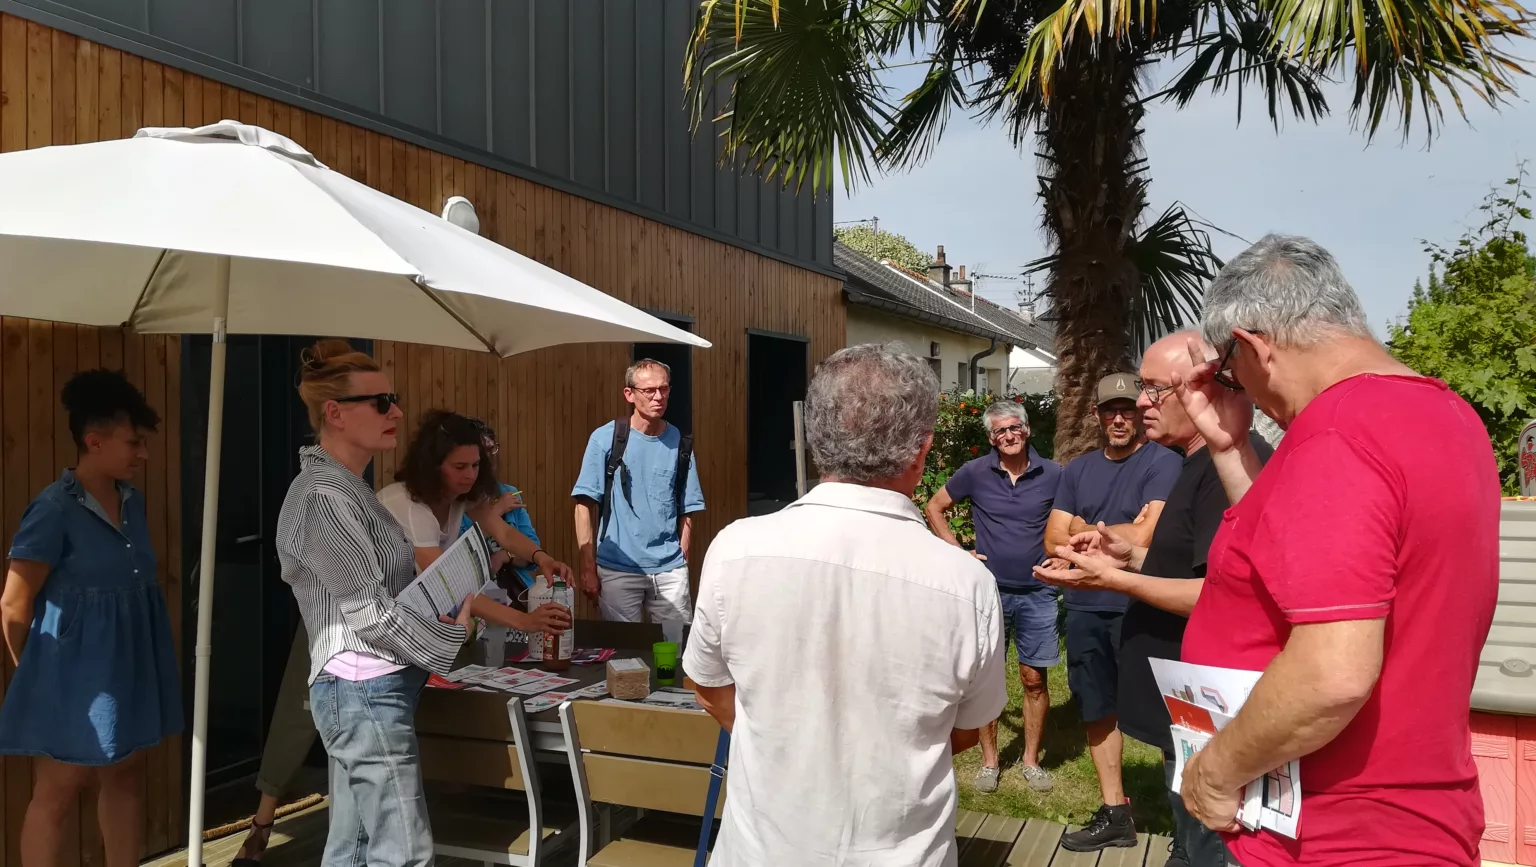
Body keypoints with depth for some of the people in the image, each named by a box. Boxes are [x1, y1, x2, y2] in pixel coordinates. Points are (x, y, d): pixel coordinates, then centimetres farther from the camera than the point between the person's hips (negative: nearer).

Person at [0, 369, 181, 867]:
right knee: (57, 794, 6)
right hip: (77, 670, -7)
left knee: (126, 779, 16)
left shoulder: (133, 501, 5)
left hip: (129, 664, 7)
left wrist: (139, 662, 15)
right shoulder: (54, 509, -16)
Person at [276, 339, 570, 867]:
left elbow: (396, 583, 15)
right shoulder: (324, 496, -17)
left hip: (362, 691, 10)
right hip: (366, 692, -10)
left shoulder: (347, 488, 14)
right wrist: (453, 639, -6)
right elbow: (371, 614, -20)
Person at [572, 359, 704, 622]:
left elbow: (687, 510, 8)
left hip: (669, 570, 2)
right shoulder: (605, 439, -4)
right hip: (617, 569, -2)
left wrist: (681, 560, 2)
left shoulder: (680, 444, 4)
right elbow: (585, 505, -3)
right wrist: (588, 567, -7)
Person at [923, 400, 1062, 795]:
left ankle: (1030, 760, 23)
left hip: (1037, 594, 0)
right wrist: (957, 552, -1)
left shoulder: (1053, 475, -3)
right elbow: (934, 507, 6)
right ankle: (989, 760, 20)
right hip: (989, 591, 0)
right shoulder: (975, 473, -4)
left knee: (1034, 679, 7)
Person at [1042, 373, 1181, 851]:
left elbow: (1144, 538, -18)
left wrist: (1083, 530, -7)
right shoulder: (1078, 470, 11)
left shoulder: (1162, 462, -7)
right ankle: (1114, 814, 28)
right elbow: (1054, 541, 5)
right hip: (1084, 608, 6)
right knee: (1097, 712, 14)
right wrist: (1116, 535, -9)